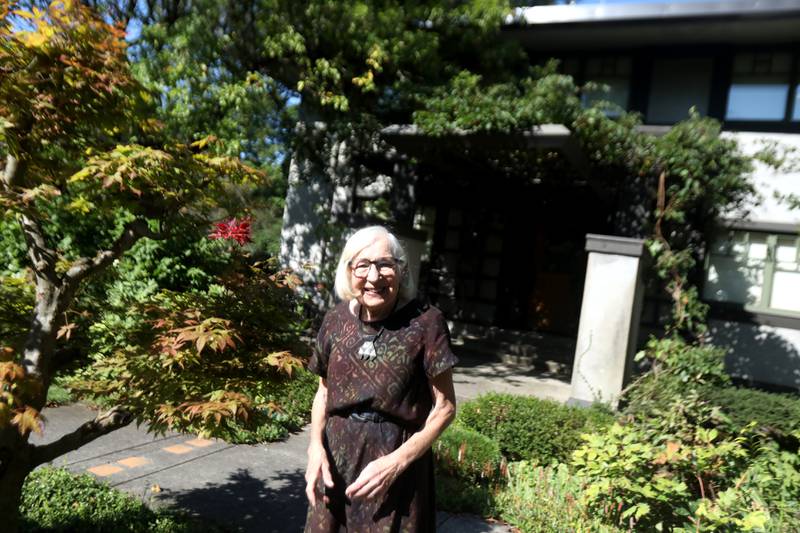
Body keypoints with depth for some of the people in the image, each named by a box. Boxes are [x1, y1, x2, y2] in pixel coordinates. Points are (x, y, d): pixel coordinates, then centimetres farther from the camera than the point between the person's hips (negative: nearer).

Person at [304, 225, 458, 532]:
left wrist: (395, 463, -16)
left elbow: (444, 407, -9)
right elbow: (324, 391, 10)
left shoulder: (425, 322, -14)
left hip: (399, 466, -3)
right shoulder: (336, 319, -3)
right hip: (336, 460, 4)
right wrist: (316, 447, -6)